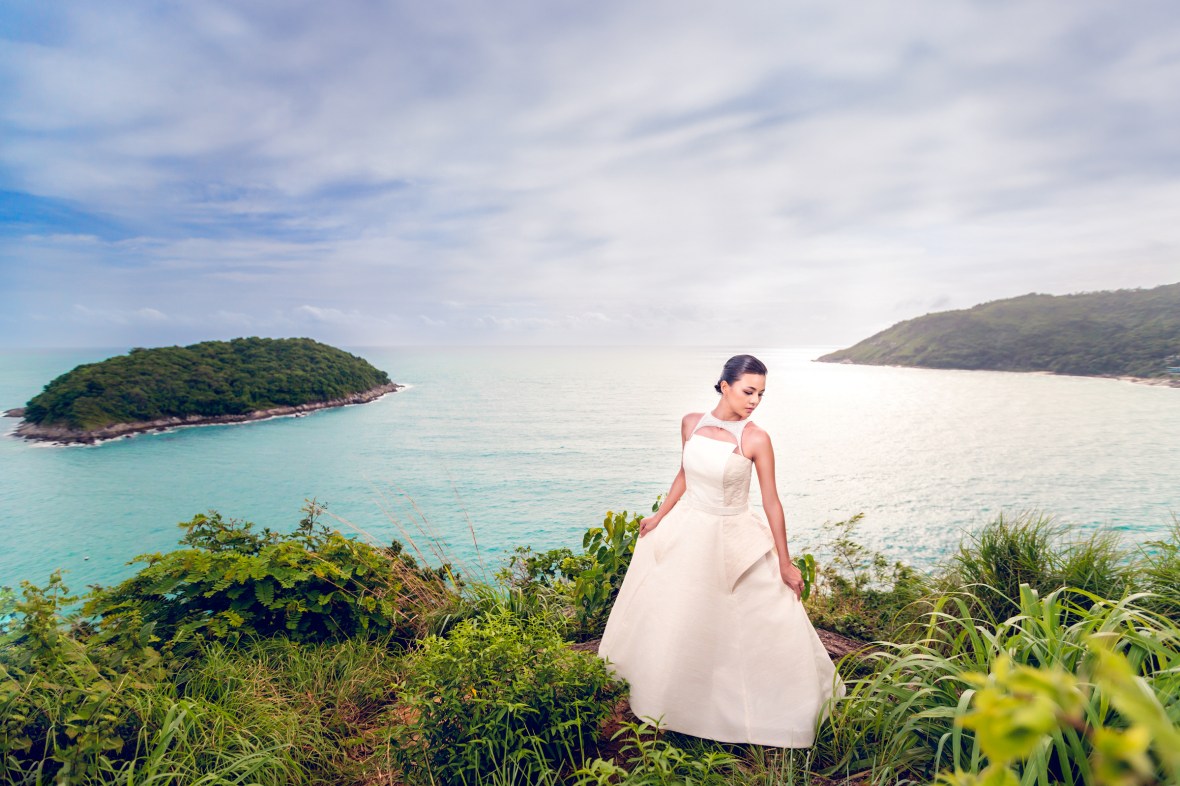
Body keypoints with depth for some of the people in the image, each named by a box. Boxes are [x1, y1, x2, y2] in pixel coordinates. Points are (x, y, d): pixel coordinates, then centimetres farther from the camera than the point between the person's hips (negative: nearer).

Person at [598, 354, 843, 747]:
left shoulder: (755, 439, -18)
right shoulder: (691, 423, -7)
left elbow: (771, 501, -13)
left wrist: (785, 563, -9)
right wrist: (659, 516, 10)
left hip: (734, 539, -4)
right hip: (687, 531, 4)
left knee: (773, 624, 3)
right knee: (671, 619, 19)